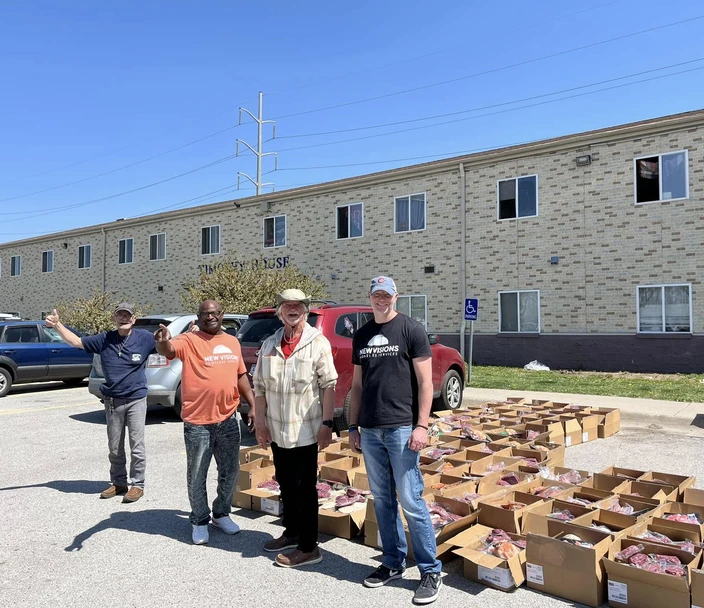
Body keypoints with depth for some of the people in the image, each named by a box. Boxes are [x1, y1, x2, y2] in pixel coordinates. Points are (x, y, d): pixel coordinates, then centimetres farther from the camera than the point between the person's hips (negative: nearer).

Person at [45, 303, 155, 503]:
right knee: (115, 448, 14)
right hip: (112, 401, 4)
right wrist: (57, 325, -4)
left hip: (136, 400, -4)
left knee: (137, 446, 2)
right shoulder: (104, 339, 1)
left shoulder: (144, 338, -7)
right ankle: (118, 483, 28)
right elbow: (76, 341, 6)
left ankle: (138, 485, 14)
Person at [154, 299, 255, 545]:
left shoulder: (232, 342, 10)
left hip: (228, 419, 5)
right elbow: (168, 350, -27)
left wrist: (253, 405, 14)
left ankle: (221, 514, 35)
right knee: (197, 476, 7)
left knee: (230, 471, 15)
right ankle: (200, 521, 25)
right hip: (197, 422, -5)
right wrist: (162, 342, -51)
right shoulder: (189, 340, -7)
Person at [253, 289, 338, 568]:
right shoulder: (269, 345, 6)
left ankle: (309, 547, 15)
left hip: (306, 431, -5)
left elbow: (329, 385, -11)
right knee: (286, 485, 19)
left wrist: (326, 423, -15)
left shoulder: (318, 343, -9)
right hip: (277, 430, 5)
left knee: (305, 488, 3)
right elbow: (259, 386, 8)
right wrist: (260, 422, 4)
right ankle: (291, 532, 37)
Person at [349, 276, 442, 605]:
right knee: (382, 499, 13)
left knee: (411, 501, -2)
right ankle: (393, 562, 27)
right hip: (370, 430, 5)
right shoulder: (361, 335, 12)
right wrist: (353, 426, 12)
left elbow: (425, 381, -6)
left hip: (402, 429, -5)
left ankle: (430, 571, 11)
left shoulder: (411, 329, -3)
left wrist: (422, 425, -13)